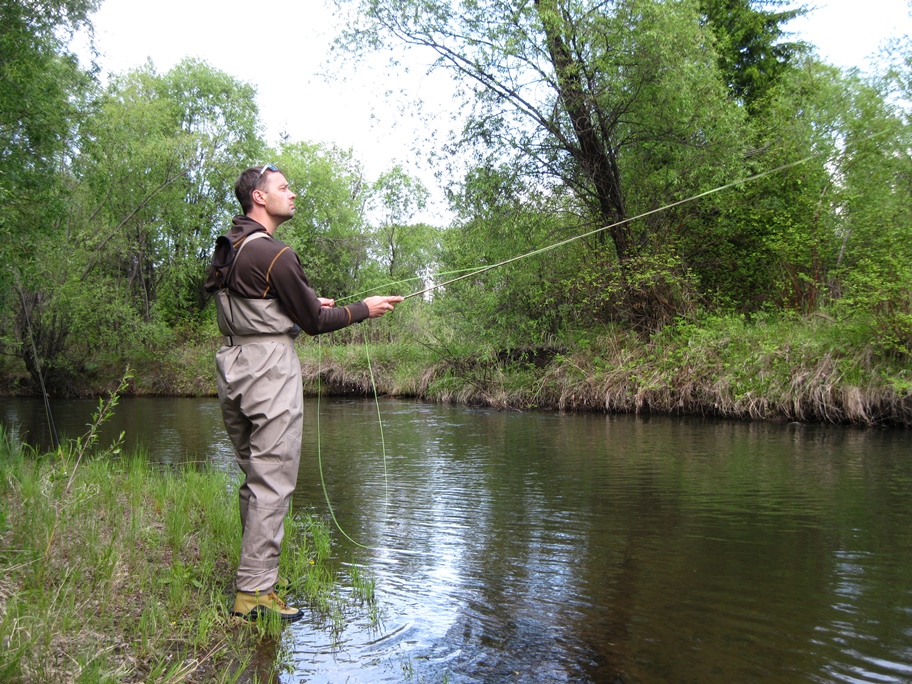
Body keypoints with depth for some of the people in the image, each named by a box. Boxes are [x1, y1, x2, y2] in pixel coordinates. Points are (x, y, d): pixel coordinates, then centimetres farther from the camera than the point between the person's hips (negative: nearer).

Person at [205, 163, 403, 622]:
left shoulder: (226, 249, 13)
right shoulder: (275, 255, -14)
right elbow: (313, 323, -9)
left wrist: (307, 303, 21)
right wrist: (365, 309, 3)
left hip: (233, 369, 9)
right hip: (270, 367, -9)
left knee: (253, 477, 16)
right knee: (272, 483, -4)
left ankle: (255, 573, 25)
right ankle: (254, 593, -1)